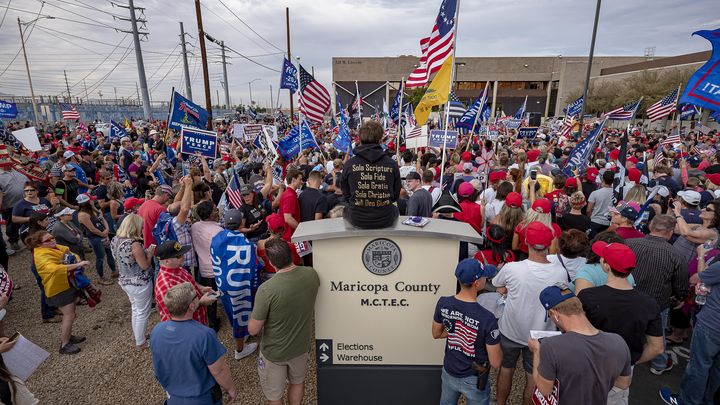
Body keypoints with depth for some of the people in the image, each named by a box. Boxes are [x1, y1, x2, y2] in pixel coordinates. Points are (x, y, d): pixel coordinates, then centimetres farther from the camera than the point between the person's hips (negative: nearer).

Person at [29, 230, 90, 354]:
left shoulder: (57, 247, 5)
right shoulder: (42, 256, -21)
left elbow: (73, 255, 16)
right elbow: (54, 268, -40)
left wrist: (78, 260, -7)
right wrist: (77, 265, -42)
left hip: (69, 284, 9)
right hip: (59, 289, -9)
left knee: (69, 314, 21)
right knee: (69, 315, -5)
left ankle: (68, 336, 37)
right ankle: (64, 345, 8)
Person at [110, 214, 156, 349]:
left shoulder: (115, 240, -3)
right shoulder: (134, 244, -28)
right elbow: (145, 265, -20)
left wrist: (144, 252, 9)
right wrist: (150, 253, -5)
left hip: (125, 281, 8)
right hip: (139, 283, -8)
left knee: (135, 310, 24)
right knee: (143, 313, 11)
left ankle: (138, 338, 39)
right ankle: (141, 343, 25)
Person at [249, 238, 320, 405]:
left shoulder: (266, 289, -33)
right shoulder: (311, 274, -19)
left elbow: (253, 330, -20)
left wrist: (256, 315, -2)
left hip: (274, 352, -4)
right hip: (301, 346, 4)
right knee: (298, 382, 32)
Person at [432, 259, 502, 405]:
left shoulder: (443, 303, -18)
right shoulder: (487, 318, -32)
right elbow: (495, 363, -20)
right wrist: (495, 342, -3)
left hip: (449, 373, 4)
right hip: (474, 380, -3)